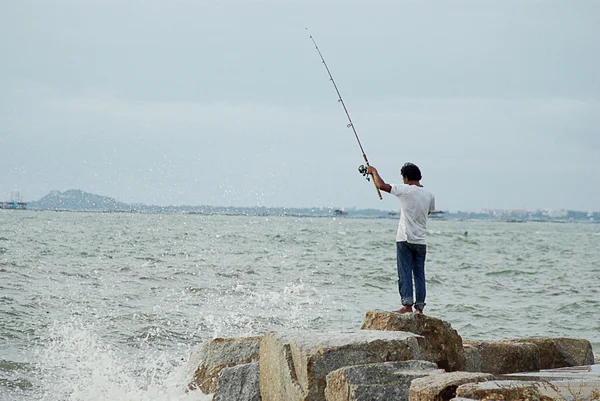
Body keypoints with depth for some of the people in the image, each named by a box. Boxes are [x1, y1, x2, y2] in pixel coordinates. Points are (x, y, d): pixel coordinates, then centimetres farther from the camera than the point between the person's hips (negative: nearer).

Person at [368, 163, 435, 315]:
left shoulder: (405, 190, -9)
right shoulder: (429, 195, 6)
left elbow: (382, 185, -11)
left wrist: (374, 171, 7)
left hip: (405, 239, -5)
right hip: (421, 241, 5)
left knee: (405, 273, -3)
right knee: (419, 274, 6)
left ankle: (407, 305, -8)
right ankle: (419, 307, 5)